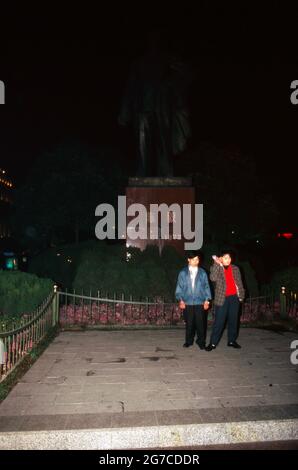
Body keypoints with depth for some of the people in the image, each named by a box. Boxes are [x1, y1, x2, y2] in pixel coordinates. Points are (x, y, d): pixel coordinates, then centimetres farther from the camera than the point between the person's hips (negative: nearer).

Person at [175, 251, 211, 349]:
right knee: (189, 323, 6)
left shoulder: (202, 273, 6)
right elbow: (179, 287, 5)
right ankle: (188, 341, 23)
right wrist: (180, 300, -3)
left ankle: (201, 342, 16)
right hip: (187, 303, 0)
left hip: (200, 302, 0)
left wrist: (207, 300, 0)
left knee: (200, 323, 0)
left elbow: (206, 287, 7)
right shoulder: (183, 273, 5)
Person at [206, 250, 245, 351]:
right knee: (218, 321, -3)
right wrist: (217, 264, -22)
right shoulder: (216, 268, -1)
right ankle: (213, 343, 3)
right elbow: (213, 278, -22)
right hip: (222, 298, -4)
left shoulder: (235, 269, 10)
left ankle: (232, 340, 24)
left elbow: (239, 283, 14)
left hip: (234, 297, 4)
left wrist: (241, 295, 8)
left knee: (233, 320, 11)